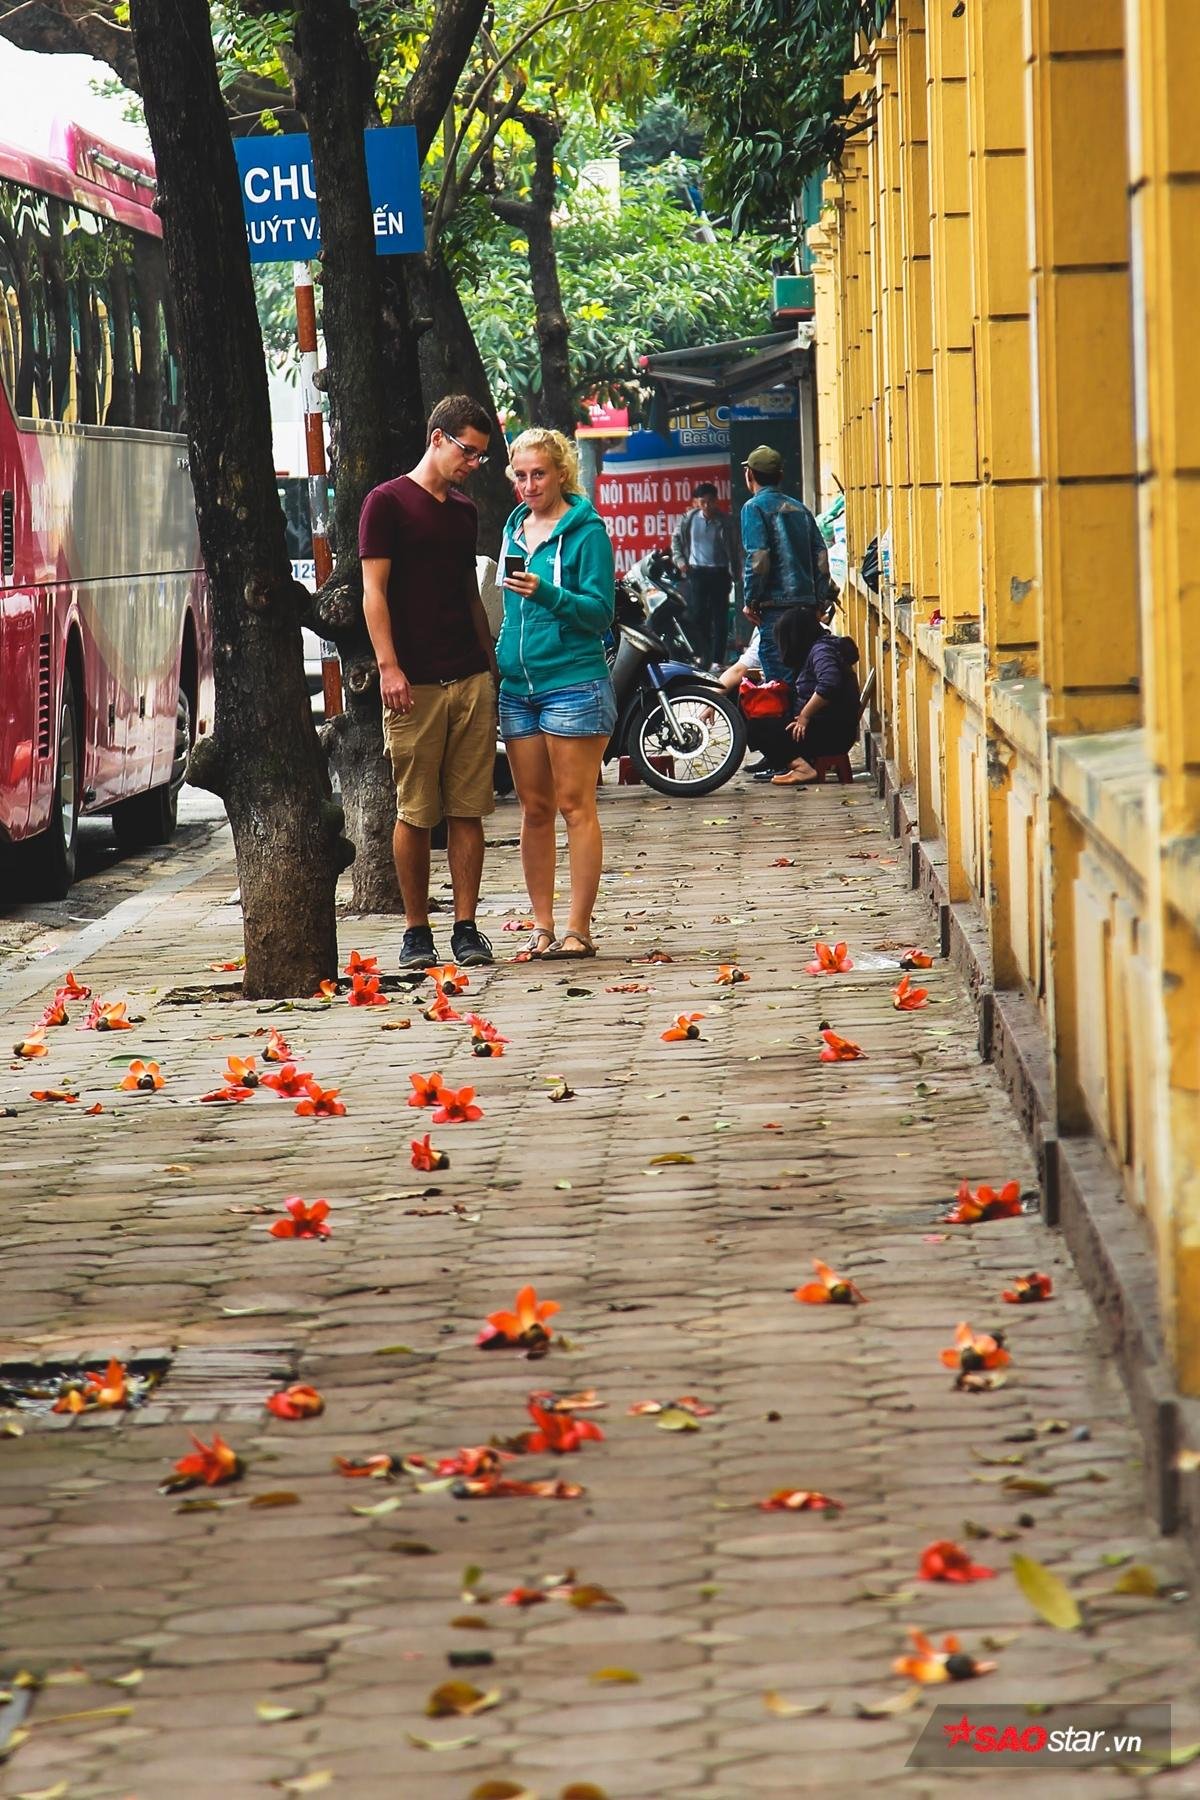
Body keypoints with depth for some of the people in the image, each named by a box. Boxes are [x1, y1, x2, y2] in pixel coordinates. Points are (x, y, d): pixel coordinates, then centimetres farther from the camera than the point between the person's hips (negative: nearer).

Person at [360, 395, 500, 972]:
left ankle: (466, 927, 5)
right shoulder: (388, 503, -1)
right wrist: (389, 667, -14)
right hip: (415, 685, -5)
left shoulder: (464, 511, 17)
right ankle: (416, 930, 7)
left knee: (468, 810, 2)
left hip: (471, 680, 5)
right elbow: (374, 591, -6)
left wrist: (490, 664, 19)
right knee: (415, 813, 0)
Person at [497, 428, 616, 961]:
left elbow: (600, 611, -12)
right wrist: (497, 661, 16)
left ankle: (578, 928, -2)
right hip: (518, 685, 7)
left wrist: (546, 593, -26)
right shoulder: (515, 527, 14)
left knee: (574, 806, -5)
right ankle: (541, 926, 13)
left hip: (572, 682, -7)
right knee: (534, 809, 9)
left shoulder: (585, 529, -6)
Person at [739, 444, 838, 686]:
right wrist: (820, 598, 15)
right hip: (806, 604, 7)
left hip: (775, 604, -7)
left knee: (778, 677, -9)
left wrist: (750, 600, -7)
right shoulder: (799, 508, 15)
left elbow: (758, 557, -15)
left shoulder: (754, 507, -5)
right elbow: (821, 555, 12)